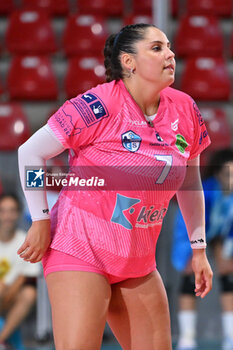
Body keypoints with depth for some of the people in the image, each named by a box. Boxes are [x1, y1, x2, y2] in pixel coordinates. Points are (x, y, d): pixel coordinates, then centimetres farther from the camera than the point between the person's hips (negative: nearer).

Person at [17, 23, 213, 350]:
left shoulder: (184, 109, 2)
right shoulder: (99, 106, -16)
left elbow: (189, 182, 16)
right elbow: (30, 152, -10)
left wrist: (199, 248, 16)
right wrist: (41, 221, -9)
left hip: (138, 262, 6)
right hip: (80, 249, -6)